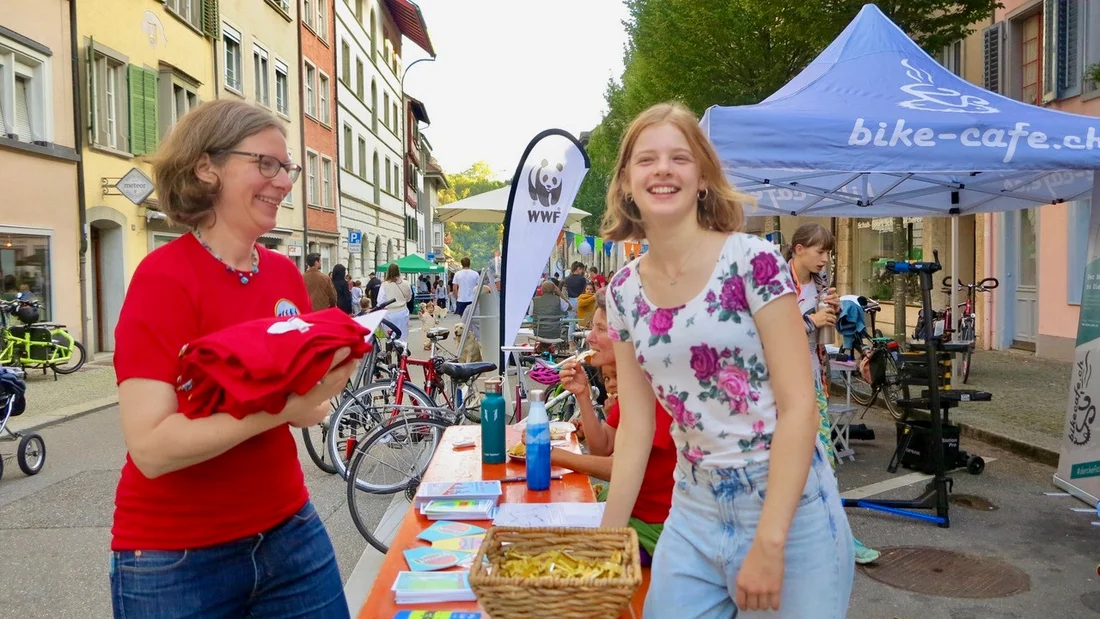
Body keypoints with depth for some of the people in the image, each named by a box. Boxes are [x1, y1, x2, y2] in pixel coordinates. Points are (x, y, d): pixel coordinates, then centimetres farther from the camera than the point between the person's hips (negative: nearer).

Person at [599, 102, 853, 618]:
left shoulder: (752, 261, -13)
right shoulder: (624, 292, 1)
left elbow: (799, 405, -15)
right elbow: (635, 426, 5)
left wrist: (768, 543, -19)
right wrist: (608, 538, 3)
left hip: (788, 509, -4)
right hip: (692, 516, 4)